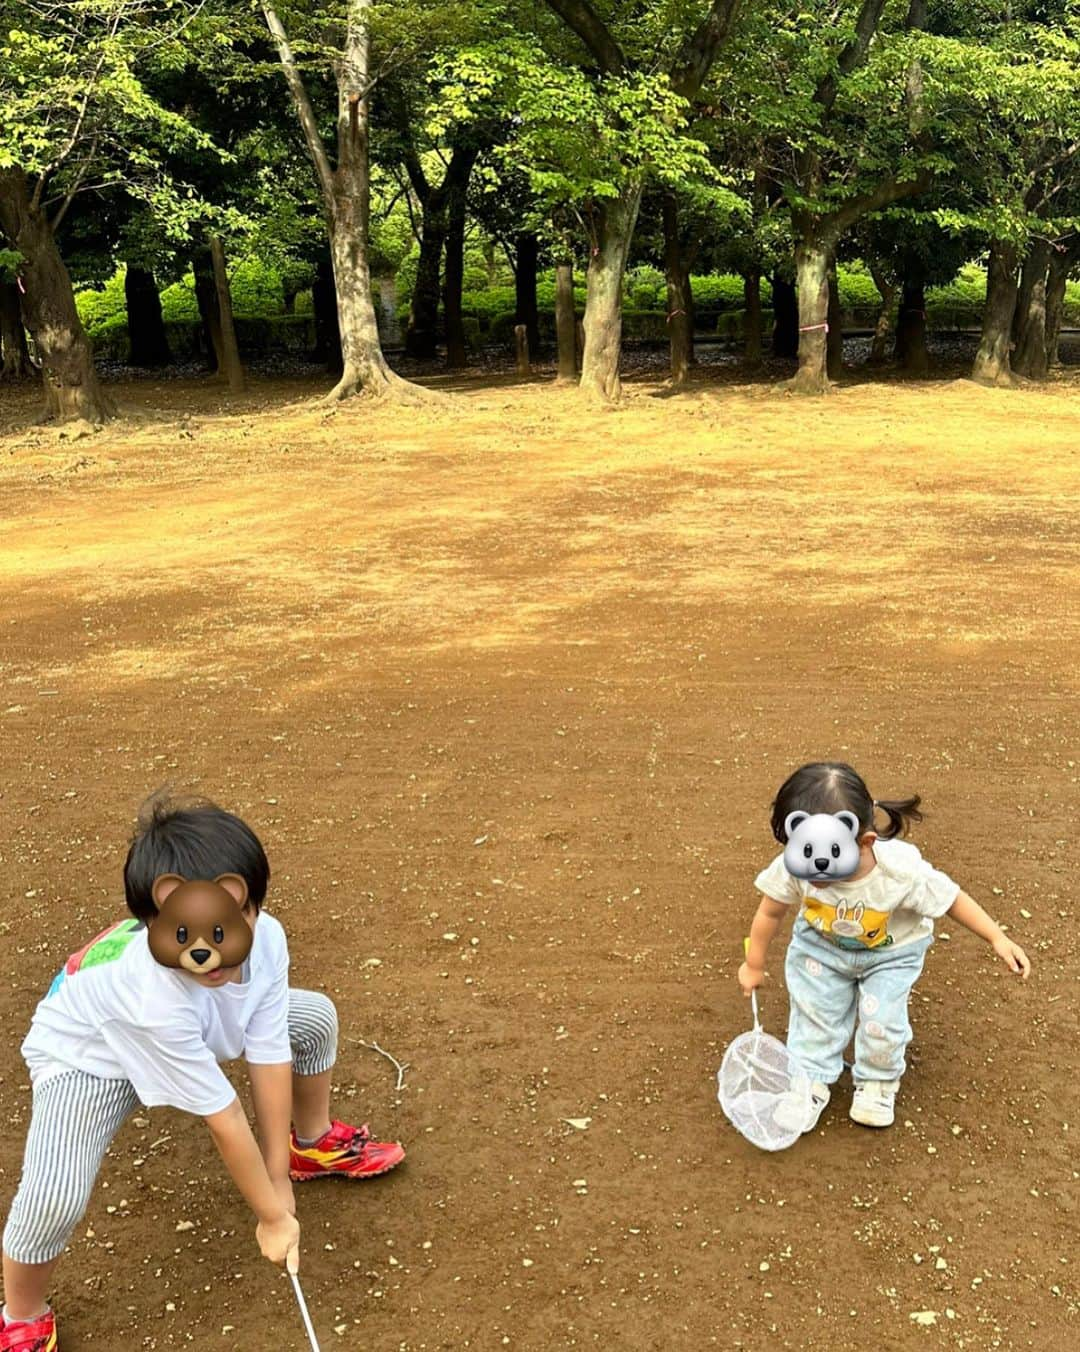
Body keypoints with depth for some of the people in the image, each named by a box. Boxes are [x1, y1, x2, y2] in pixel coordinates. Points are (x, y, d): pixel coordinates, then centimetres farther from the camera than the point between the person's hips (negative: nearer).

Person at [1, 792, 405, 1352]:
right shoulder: (152, 997, -45)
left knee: (317, 1017, 5)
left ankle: (313, 1144, 33)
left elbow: (269, 1058, -20)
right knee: (54, 1198, -27)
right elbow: (225, 1120, -33)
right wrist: (272, 1216, -20)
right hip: (87, 1055, -6)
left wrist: (278, 1176, -11)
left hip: (197, 1029, 6)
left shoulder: (267, 938, -31)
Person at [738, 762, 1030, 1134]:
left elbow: (952, 900, -20)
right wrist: (754, 965, -1)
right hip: (821, 947, 2)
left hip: (890, 953, -2)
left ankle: (877, 1082, 23)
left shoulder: (902, 872, -40)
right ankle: (811, 1081, 28)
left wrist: (998, 939, -16)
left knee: (881, 1018, -6)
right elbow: (771, 912, -14)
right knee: (813, 1012, 5)